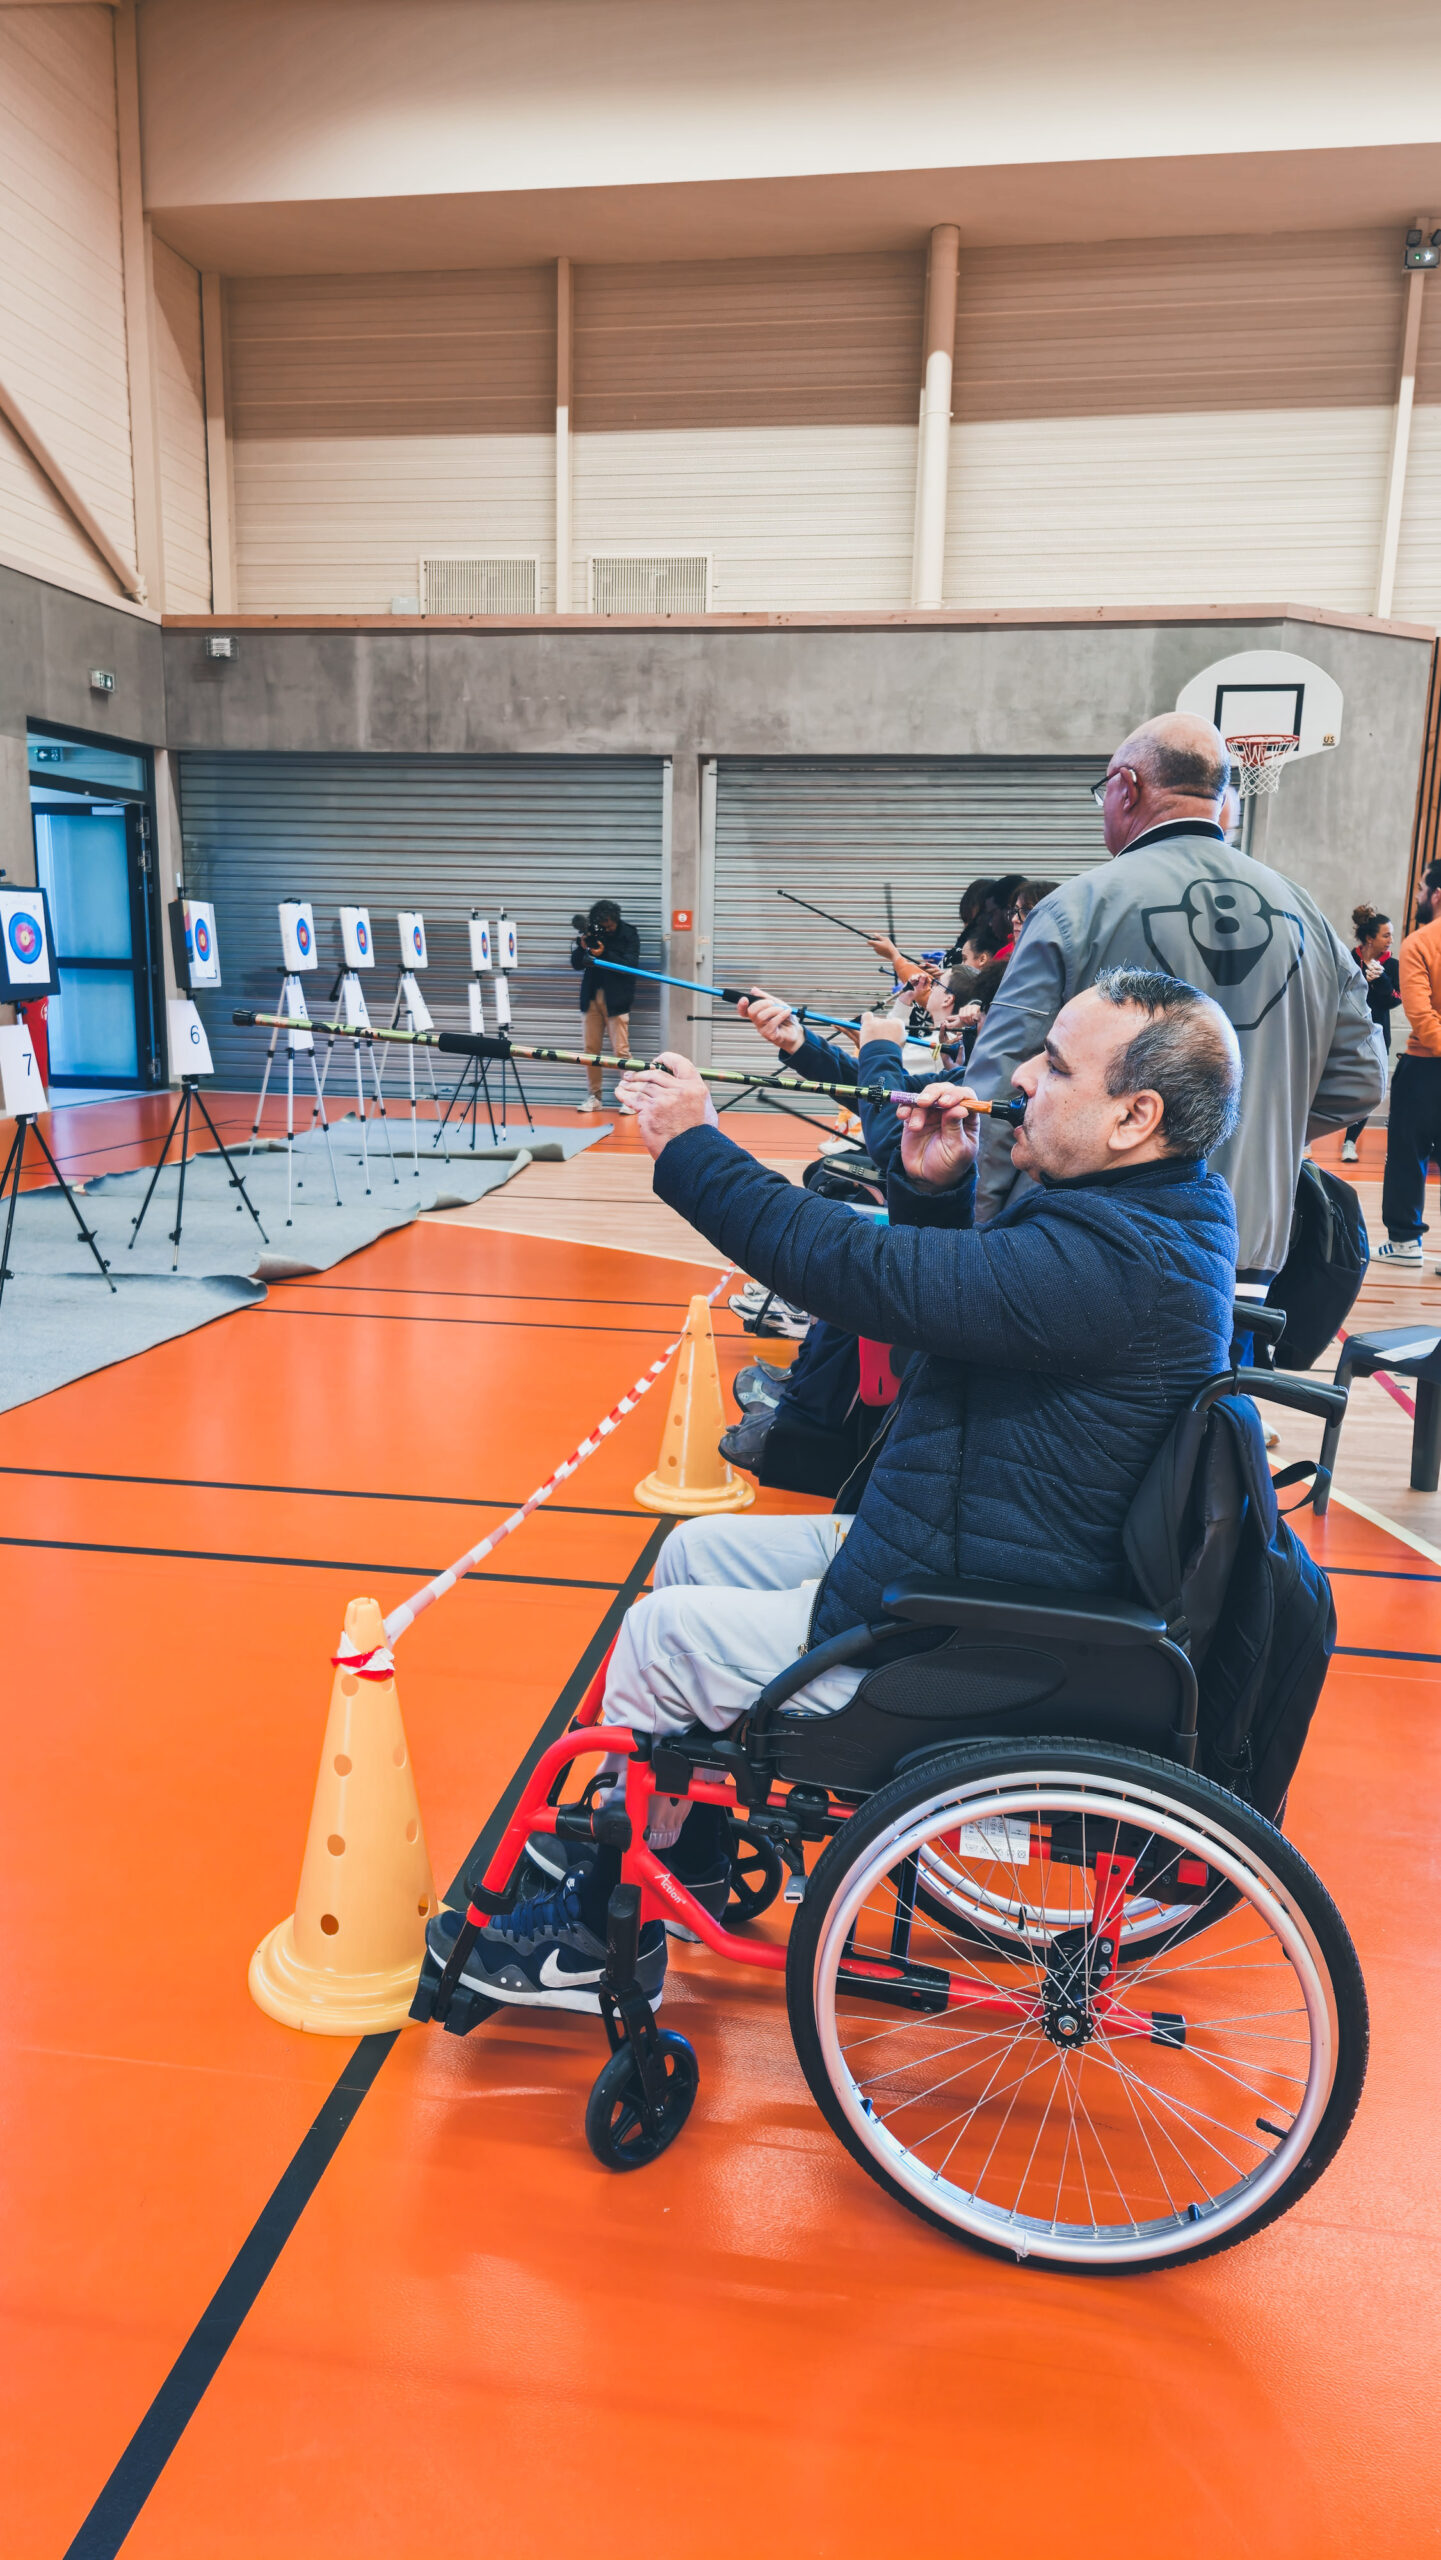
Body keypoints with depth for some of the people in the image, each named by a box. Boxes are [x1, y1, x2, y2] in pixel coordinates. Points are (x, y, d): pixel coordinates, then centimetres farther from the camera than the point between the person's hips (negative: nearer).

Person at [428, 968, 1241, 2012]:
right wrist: (935, 1190, -7)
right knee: (696, 1552, 16)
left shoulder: (1113, 1260, -30)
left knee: (666, 1633, -2)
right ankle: (686, 1859, 32)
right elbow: (957, 1291, 12)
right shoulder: (1153, 1206, 4)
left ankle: (606, 1938, 21)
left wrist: (692, 1148, -20)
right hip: (956, 1548, 10)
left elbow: (865, 1273, -31)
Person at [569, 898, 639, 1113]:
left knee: (621, 1050, -7)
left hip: (616, 999, -4)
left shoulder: (628, 934, -3)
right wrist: (582, 948, -14)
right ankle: (594, 1097, 14)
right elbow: (576, 964, 5)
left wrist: (605, 955, -24)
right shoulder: (591, 933, 5)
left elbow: (630, 964, -13)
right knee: (591, 1049, 6)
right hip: (592, 997, 4)